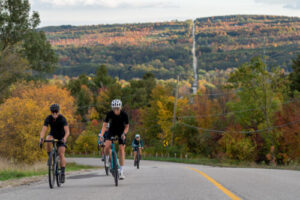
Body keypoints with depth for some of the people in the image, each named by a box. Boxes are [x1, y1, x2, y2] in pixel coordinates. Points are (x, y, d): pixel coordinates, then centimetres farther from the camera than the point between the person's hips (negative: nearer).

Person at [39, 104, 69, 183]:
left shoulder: (62, 119, -28)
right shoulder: (48, 119, -23)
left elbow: (67, 131, -37)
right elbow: (43, 130, -31)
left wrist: (65, 138, -57)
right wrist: (41, 138, -51)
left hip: (61, 136, -2)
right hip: (53, 134, 2)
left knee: (61, 154, -14)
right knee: (48, 140, -35)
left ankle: (62, 174, -9)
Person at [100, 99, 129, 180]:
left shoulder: (124, 114, -24)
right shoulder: (109, 114, -24)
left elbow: (127, 126, -13)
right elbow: (104, 125, -21)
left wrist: (124, 133, -31)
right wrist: (101, 135, -35)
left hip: (121, 131, 0)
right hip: (112, 130, 1)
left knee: (121, 149, -12)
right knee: (107, 146, -25)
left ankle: (121, 171, -7)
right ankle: (107, 158, 8)